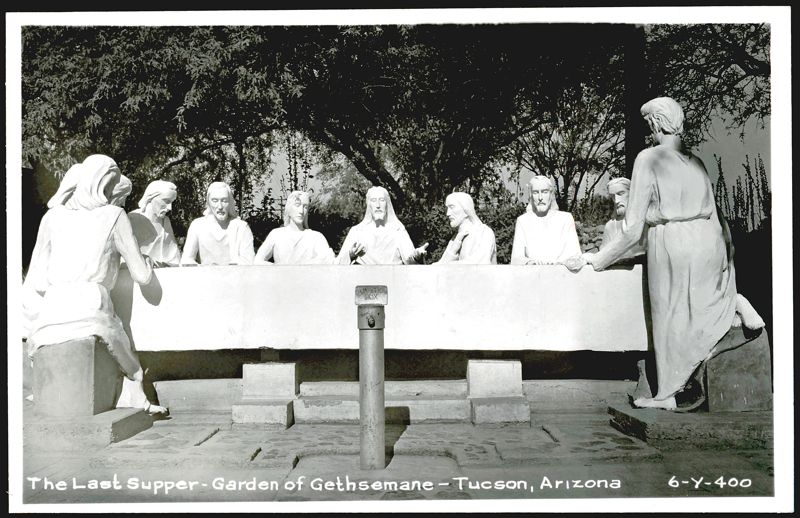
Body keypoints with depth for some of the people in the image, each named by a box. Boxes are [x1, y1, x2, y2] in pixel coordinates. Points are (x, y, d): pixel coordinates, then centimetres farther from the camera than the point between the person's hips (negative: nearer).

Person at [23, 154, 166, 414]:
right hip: (91, 312, -3)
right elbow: (142, 276, 7)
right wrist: (145, 262, 28)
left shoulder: (52, 216, 13)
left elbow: (36, 281, 10)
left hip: (51, 314, 3)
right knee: (128, 365, 19)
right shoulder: (114, 216, 5)